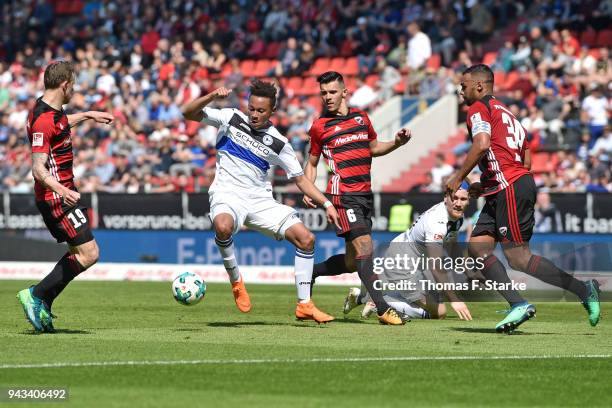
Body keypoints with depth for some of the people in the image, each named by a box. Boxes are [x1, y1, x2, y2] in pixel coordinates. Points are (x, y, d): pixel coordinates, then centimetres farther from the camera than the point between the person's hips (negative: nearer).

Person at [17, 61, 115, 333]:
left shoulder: (53, 112, 9)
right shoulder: (44, 120, -21)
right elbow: (38, 169, -27)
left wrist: (88, 115, 43)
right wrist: (62, 190, -42)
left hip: (62, 192, 11)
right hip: (55, 196, -11)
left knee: (78, 252, 14)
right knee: (88, 253, -13)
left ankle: (42, 309, 14)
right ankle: (36, 295, -6)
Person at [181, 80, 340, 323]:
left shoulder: (278, 143, 5)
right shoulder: (232, 119, 2)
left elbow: (300, 179, 11)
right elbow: (188, 113, -1)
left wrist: (326, 204, 1)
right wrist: (211, 97, -19)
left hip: (261, 200, 3)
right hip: (228, 195, -3)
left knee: (306, 238, -9)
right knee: (223, 227, -40)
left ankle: (304, 305, 0)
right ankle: (235, 280, -13)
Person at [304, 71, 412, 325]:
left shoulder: (361, 118, 13)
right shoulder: (320, 126, 2)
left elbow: (373, 148, 28)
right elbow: (312, 163, 12)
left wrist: (396, 142, 10)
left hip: (365, 195, 6)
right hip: (343, 194, -6)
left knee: (352, 262, 7)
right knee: (364, 247, -18)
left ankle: (310, 272, 31)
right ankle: (383, 309, -20)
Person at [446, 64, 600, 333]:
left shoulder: (479, 108, -1)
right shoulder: (506, 113, 26)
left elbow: (482, 144, -19)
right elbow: (526, 162, 24)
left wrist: (458, 177, -9)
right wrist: (485, 185, 23)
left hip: (510, 188, -10)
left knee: (519, 258, -11)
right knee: (477, 246, 4)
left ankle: (584, 290, -8)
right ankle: (518, 304, -7)